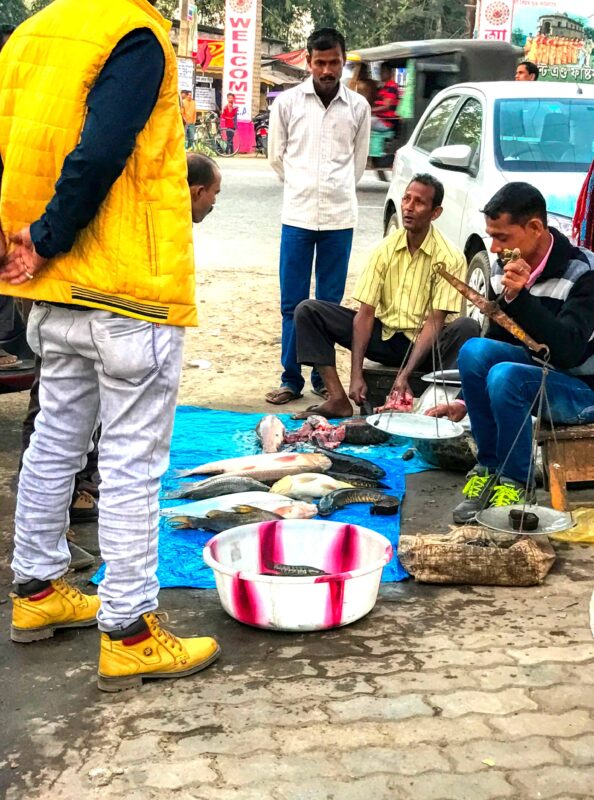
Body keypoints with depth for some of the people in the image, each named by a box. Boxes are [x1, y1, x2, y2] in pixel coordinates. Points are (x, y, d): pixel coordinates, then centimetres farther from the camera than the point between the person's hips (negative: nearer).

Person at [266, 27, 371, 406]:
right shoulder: (287, 102, 1)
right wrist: (303, 188, 13)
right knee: (292, 302, 1)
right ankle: (291, 379, 9)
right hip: (298, 214, 0)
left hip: (340, 216, 1)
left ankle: (323, 377, 15)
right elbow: (276, 155, 10)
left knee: (330, 303, 6)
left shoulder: (358, 106, 4)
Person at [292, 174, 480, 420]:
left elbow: (435, 322, -17)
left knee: (467, 329, -35)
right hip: (384, 335, 4)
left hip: (424, 343, -4)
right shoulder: (386, 249, -3)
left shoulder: (450, 258, -13)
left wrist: (404, 376, -28)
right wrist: (356, 376, -17)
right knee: (308, 311, -11)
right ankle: (338, 400, -19)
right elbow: (365, 312, -7)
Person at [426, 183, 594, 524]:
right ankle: (489, 469, -9)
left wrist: (520, 297, -40)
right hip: (535, 370, 6)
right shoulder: (505, 270, -2)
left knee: (506, 377, -33)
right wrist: (468, 402, 9)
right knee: (474, 350, -21)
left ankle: (516, 484, -11)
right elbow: (495, 341, 11)